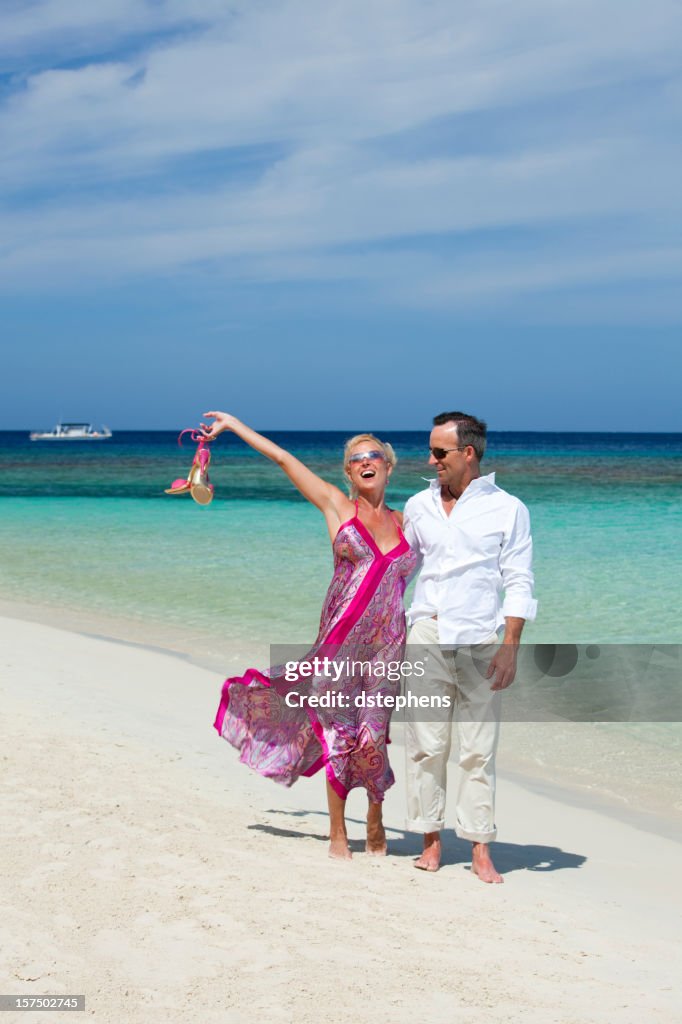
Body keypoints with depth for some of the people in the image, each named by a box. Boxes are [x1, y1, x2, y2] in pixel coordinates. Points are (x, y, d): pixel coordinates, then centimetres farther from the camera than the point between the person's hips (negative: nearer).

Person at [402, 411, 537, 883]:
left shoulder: (507, 509, 3)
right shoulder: (419, 506, 12)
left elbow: (518, 583, 1)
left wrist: (510, 646, -8)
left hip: (480, 640, -2)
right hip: (427, 636, 3)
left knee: (479, 749, -1)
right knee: (426, 744, 1)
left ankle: (481, 849, 4)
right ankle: (432, 840, 10)